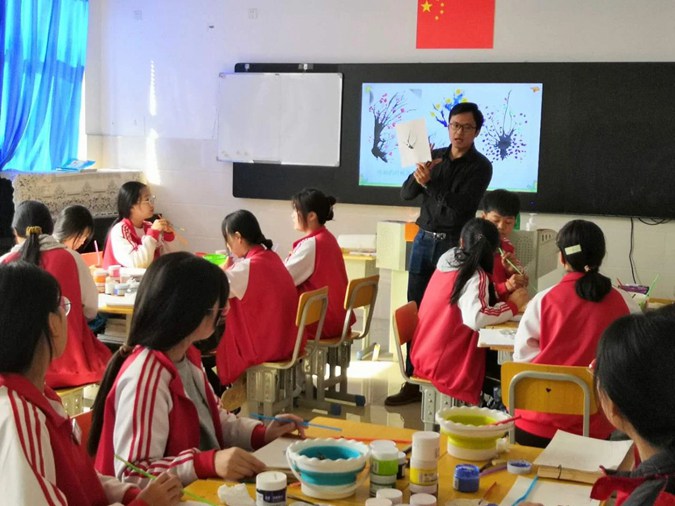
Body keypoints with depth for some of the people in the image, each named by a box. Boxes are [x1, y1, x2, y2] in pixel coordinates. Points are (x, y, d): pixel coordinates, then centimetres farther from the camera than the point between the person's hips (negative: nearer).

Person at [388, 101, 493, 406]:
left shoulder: (480, 167, -6)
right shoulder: (435, 157, 10)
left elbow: (456, 210, -14)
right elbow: (406, 194, 5)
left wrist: (429, 182, -20)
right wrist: (420, 172, -13)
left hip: (453, 245, -5)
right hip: (424, 240, 5)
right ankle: (414, 381, 10)